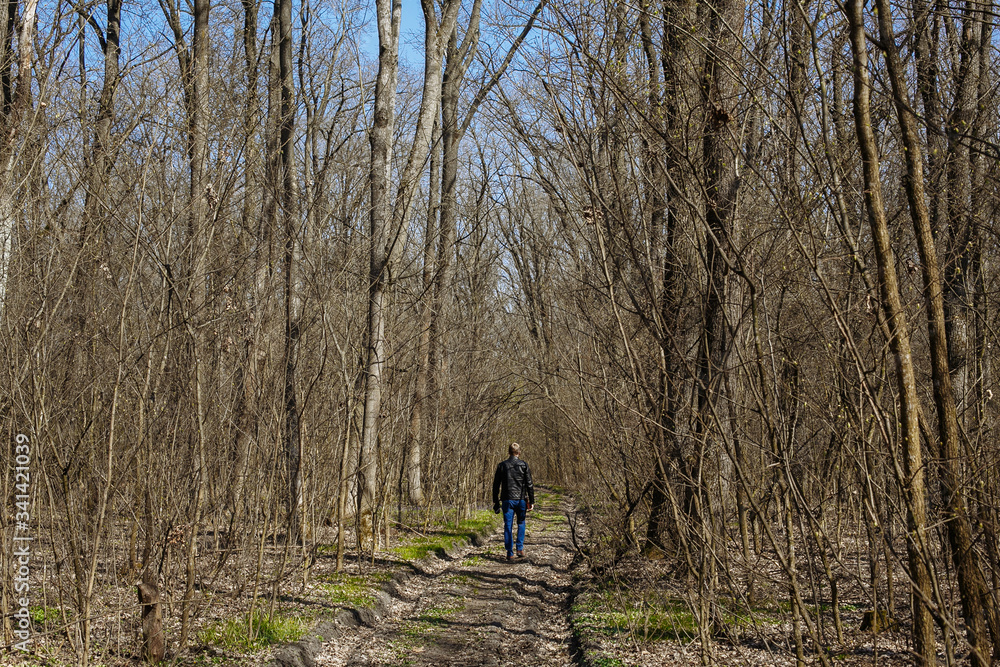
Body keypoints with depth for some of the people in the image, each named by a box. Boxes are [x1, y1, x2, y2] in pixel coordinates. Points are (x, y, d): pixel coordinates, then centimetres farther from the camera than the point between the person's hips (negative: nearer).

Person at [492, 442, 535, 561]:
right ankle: (520, 549, 10)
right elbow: (529, 485, -3)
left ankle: (510, 553, 1)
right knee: (521, 523, 18)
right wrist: (531, 501, 3)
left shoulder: (502, 465, 2)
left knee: (508, 526, 4)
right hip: (521, 500, 0)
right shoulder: (524, 465, -2)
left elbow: (496, 485, 4)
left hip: (507, 500, 0)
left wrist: (496, 501, 12)